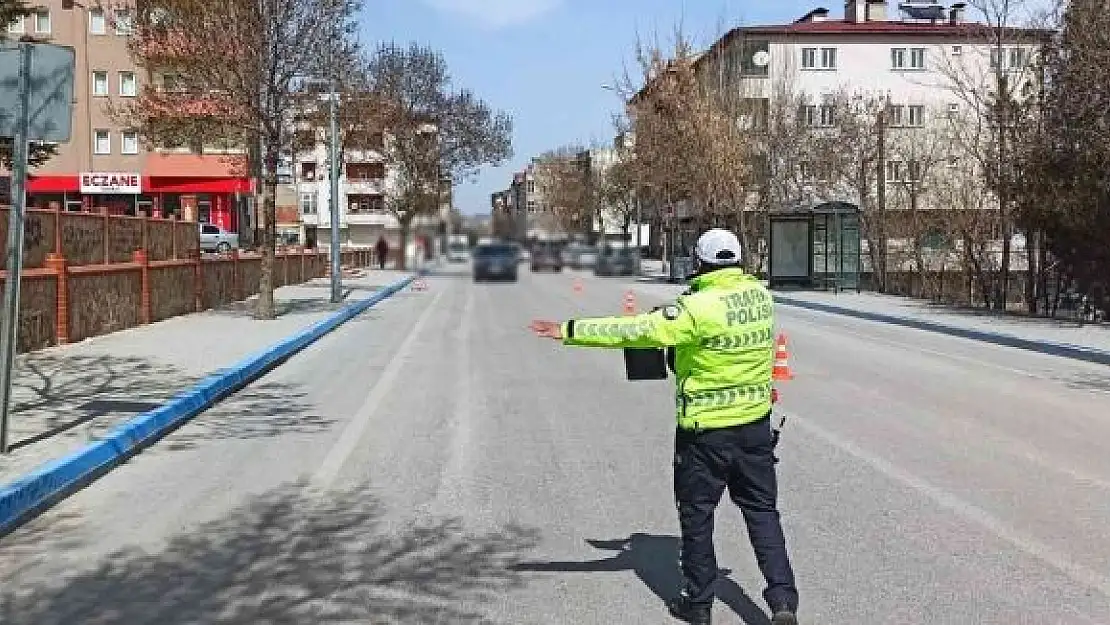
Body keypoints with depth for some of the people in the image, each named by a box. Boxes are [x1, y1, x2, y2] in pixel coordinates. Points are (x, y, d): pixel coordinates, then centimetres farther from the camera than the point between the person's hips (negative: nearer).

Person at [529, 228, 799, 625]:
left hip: (705, 429, -5)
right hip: (756, 423, 5)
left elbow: (634, 331, -22)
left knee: (696, 513, 11)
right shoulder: (759, 294, -2)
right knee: (762, 509, 15)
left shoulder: (697, 309, -20)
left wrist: (570, 331, -17)